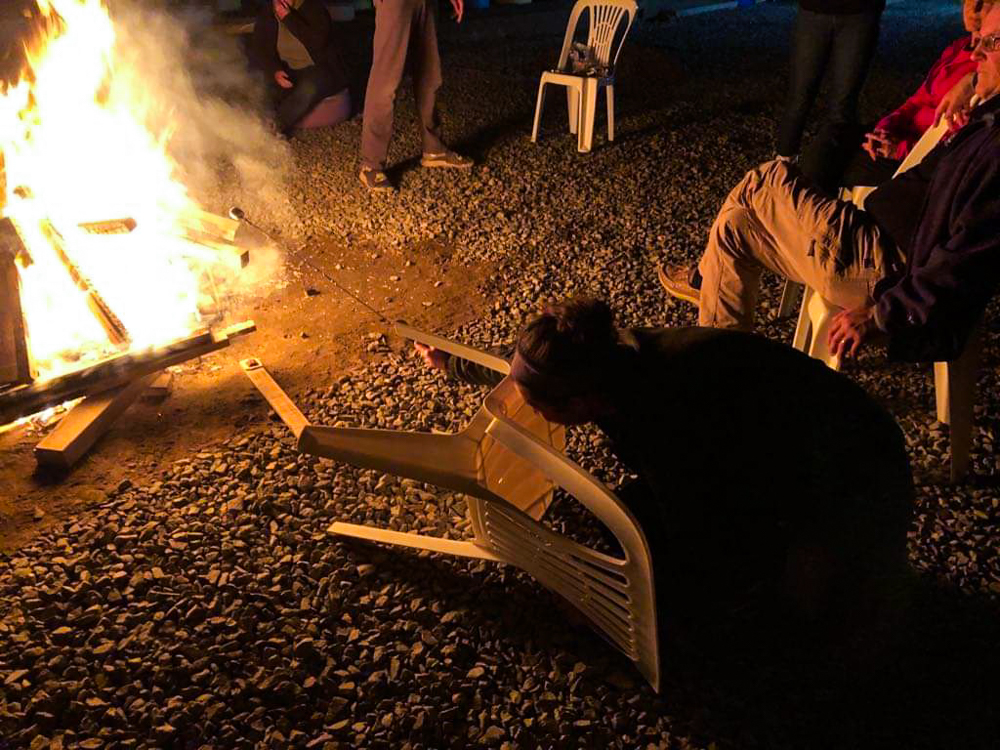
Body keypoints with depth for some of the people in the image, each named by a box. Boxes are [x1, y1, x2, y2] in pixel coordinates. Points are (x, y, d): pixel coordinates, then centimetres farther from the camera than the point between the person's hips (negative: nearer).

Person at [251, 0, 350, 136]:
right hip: (287, 72, 5)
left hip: (319, 70, -4)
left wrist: (288, 18, -28)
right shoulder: (267, 12, -1)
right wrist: (275, 71, -23)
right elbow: (257, 48, -4)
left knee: (308, 88, -35)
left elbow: (318, 42, -26)